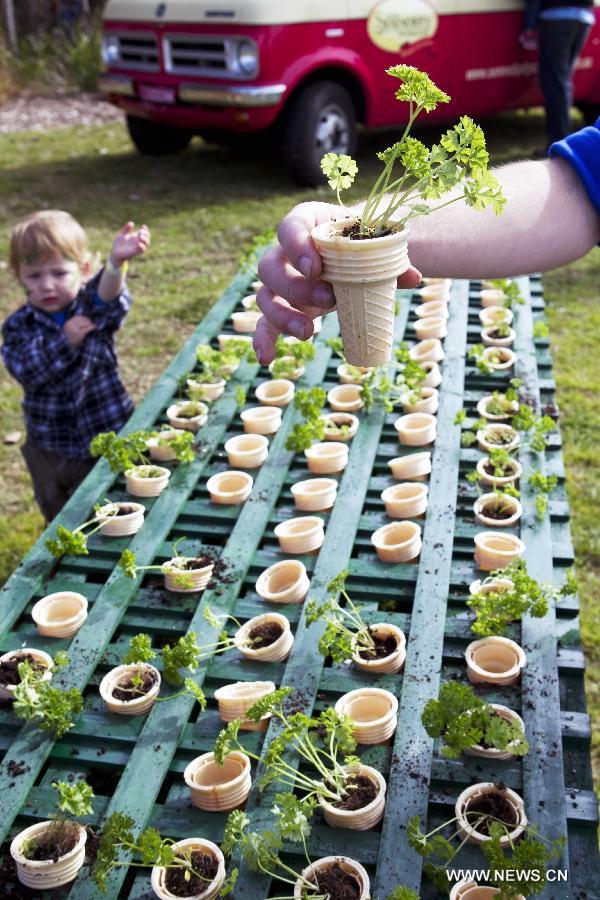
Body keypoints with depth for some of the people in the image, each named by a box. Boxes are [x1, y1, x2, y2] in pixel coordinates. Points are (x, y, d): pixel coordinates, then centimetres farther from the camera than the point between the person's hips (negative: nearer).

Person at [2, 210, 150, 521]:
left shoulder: (91, 307, -12)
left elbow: (108, 297, -36)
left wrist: (116, 262, -57)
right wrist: (63, 341, -31)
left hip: (106, 438, -3)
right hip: (49, 449, 3)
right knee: (57, 516, 23)